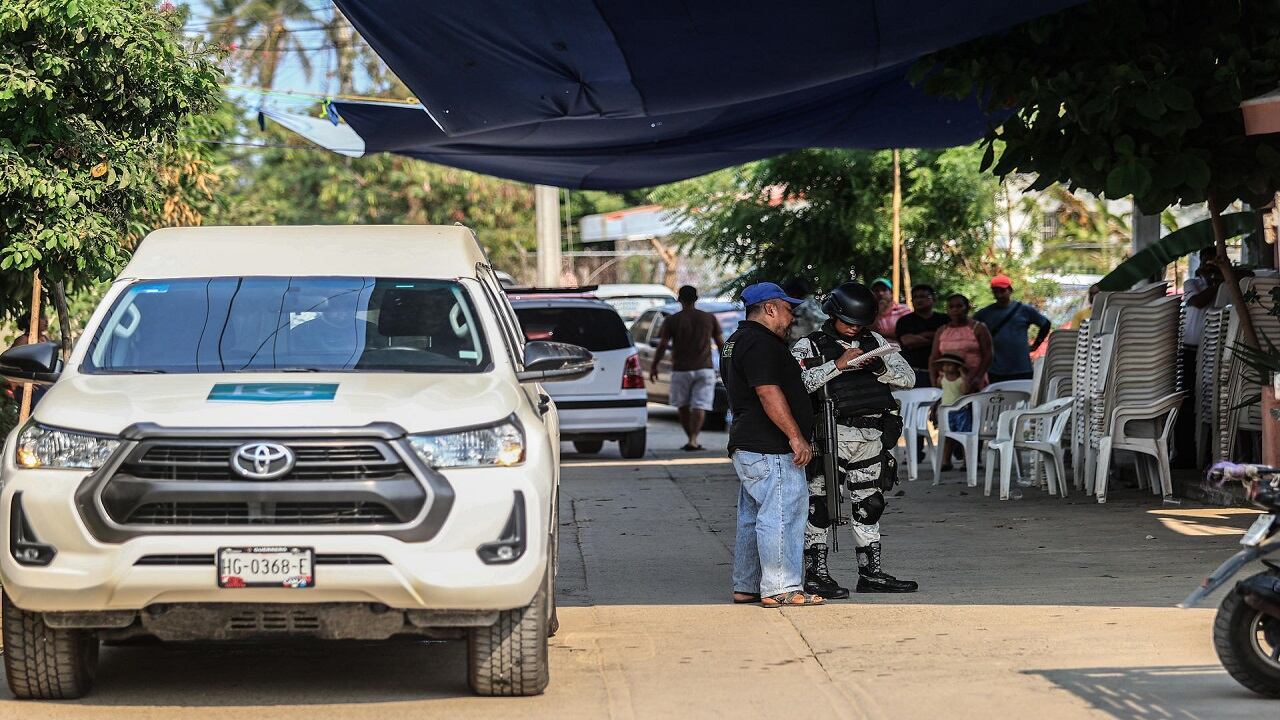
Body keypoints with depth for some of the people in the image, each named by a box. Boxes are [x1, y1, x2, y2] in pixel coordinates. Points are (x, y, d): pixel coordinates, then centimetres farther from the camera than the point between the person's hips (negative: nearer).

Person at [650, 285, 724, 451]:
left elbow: (662, 346, -5)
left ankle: (691, 438, 19)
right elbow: (721, 344, 8)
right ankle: (693, 440, -20)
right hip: (704, 369, 1)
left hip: (681, 370, -1)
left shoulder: (672, 321, -1)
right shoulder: (709, 319, 5)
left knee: (683, 406, 15)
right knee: (699, 406, -5)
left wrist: (654, 366, 5)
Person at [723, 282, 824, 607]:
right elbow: (769, 393, -22)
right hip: (770, 448, -11)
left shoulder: (736, 342, 20)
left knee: (754, 517, 14)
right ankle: (781, 589, -12)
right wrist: (796, 436, -22)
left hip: (746, 445, 11)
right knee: (782, 513, -11)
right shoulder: (760, 343, -15)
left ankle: (745, 587, 19)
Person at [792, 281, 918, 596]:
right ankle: (815, 574, -1)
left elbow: (908, 377, 8)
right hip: (831, 437, -5)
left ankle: (871, 573, 20)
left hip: (871, 437, 5)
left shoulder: (875, 342, 13)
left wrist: (879, 366, -11)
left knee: (869, 506, 12)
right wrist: (837, 365, -23)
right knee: (821, 507, -6)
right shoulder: (809, 346, -1)